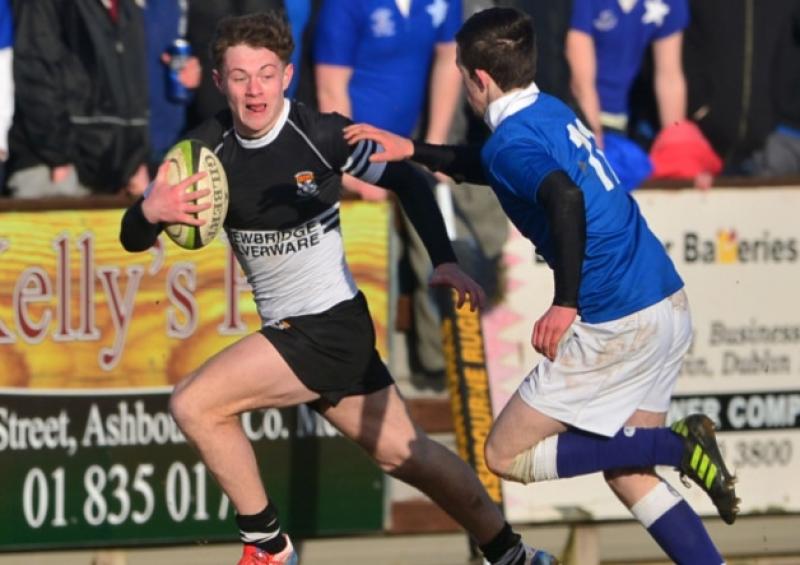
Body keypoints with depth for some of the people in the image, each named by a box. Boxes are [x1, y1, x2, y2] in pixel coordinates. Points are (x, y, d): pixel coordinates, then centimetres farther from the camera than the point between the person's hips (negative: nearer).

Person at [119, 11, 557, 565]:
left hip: (331, 325, -5)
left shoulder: (321, 134, -16)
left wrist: (444, 261, -13)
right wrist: (150, 212, -29)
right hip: (286, 328, 5)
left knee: (195, 404, -18)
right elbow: (134, 239, -6)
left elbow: (407, 181, -4)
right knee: (404, 452, 15)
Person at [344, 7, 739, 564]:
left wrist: (566, 303, -34)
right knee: (627, 473, 17)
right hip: (670, 306, 9)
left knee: (507, 455, 3)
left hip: (617, 324, -9)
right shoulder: (554, 112, 14)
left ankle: (677, 445, -8)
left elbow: (565, 197, -33)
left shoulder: (512, 139, -12)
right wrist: (414, 151, 34)